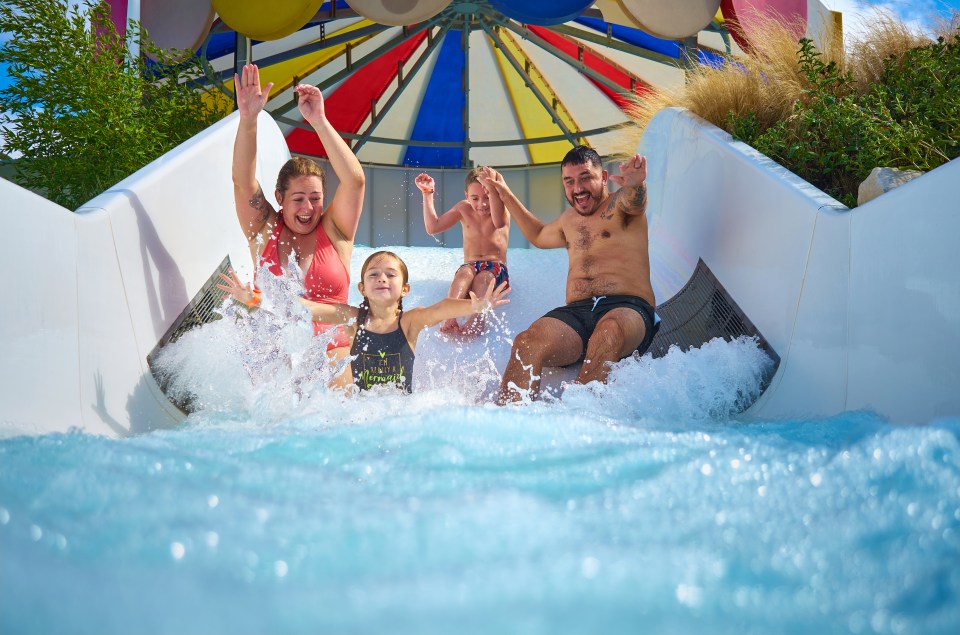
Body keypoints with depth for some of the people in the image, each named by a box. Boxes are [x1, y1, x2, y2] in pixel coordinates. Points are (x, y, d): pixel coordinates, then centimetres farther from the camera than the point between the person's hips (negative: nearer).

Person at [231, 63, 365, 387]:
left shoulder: (334, 231, 6)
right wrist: (248, 118, -16)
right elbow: (243, 182, -3)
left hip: (332, 350, -1)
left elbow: (355, 180, -7)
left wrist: (319, 121, -15)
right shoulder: (265, 231, 9)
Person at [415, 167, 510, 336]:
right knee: (465, 273, -34)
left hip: (497, 269, -2)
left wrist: (493, 189, -40)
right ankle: (449, 319, -60)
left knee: (483, 278, -37)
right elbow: (433, 227, 9)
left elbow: (499, 222, -27)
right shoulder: (464, 209, 11)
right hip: (470, 266, 2)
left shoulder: (502, 208, -1)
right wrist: (428, 193, 6)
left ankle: (477, 321, -64)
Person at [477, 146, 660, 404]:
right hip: (577, 312, 5)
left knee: (609, 330, -43)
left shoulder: (619, 206, 9)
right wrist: (505, 194, 48)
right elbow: (539, 236, 52)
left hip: (629, 308, -5)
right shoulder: (570, 218, 29)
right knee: (527, 343, -28)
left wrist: (635, 185, -45)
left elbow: (633, 200, -19)